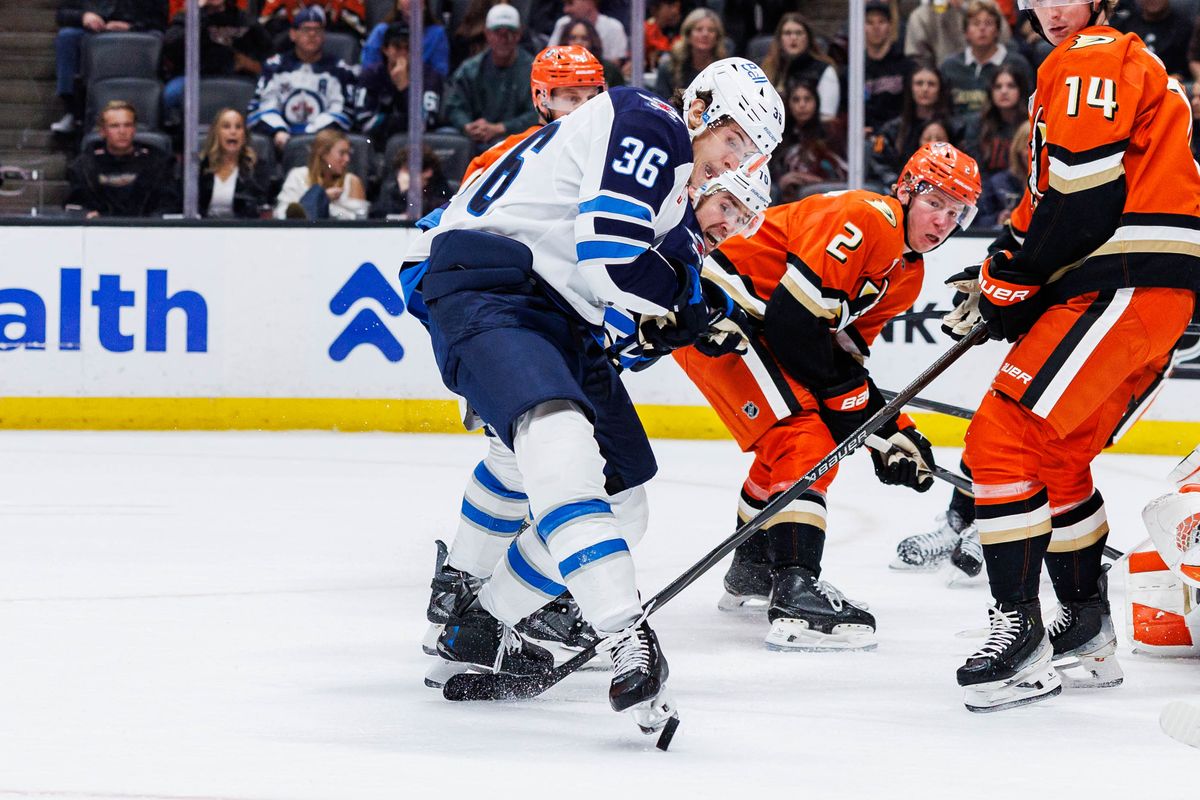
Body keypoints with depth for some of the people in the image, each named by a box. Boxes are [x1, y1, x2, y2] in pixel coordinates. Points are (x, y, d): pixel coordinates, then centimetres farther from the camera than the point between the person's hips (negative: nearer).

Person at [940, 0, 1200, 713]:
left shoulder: (1094, 60, -7)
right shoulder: (1119, 62, 27)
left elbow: (1085, 194, -17)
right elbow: (1054, 198, 27)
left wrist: (1015, 280, -7)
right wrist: (1002, 270, 15)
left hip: (1128, 287, -11)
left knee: (1005, 437, -15)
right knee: (1057, 455, 22)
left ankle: (1019, 634, -16)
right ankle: (1087, 630, 30)